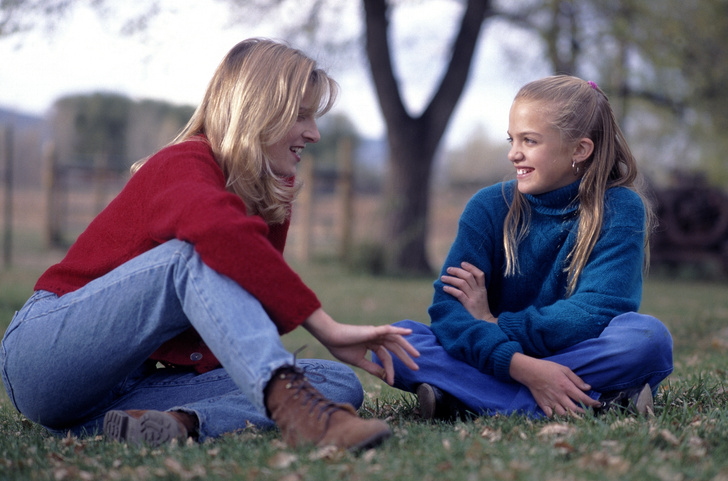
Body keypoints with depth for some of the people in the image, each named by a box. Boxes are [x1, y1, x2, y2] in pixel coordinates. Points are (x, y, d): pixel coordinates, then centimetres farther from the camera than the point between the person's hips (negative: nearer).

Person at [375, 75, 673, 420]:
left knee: (648, 336, -32)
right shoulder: (489, 207, 0)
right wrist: (521, 366, -29)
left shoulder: (621, 210, -5)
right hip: (501, 362, 2)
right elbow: (447, 306, -12)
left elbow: (597, 312, -17)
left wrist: (493, 324, -14)